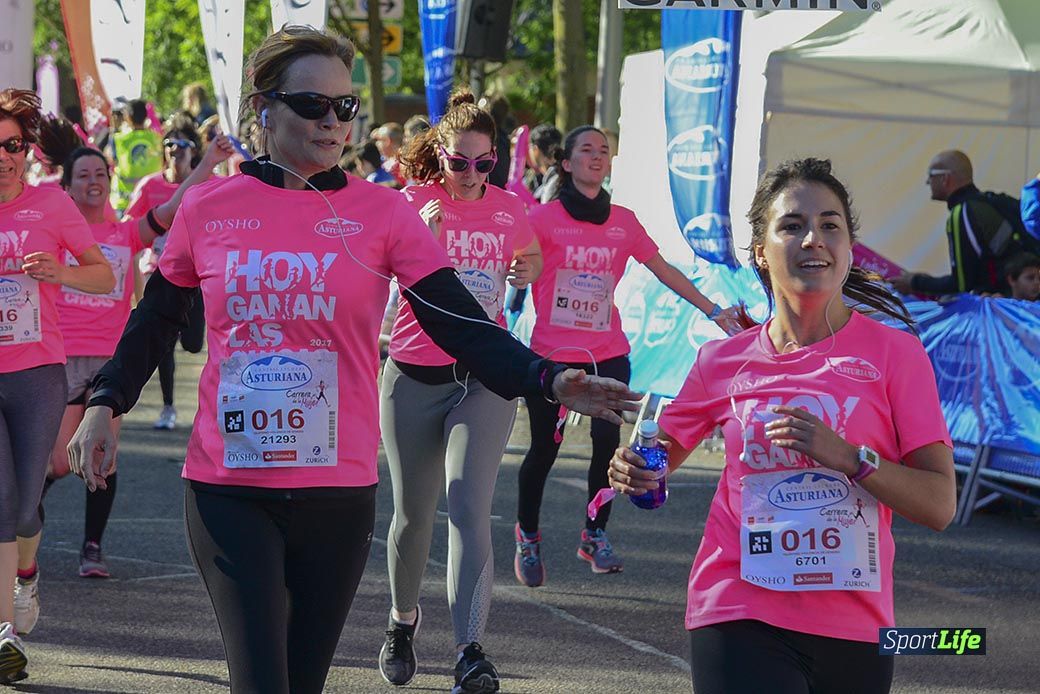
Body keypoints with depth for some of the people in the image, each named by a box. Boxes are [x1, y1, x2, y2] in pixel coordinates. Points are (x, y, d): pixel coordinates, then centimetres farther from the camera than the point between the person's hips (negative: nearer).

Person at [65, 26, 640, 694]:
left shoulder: (381, 211, -2)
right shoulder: (208, 206, 1)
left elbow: (462, 324, -10)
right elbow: (157, 319, 16)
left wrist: (550, 379, -26)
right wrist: (105, 402, 3)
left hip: (339, 491, 1)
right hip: (229, 492, -1)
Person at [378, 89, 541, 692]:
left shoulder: (509, 208, 5)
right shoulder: (413, 203, -5)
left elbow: (531, 258, 26)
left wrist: (527, 270, 6)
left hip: (485, 376, 1)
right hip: (415, 377, -1)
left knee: (470, 506, -16)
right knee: (414, 513, 11)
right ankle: (403, 619, 38)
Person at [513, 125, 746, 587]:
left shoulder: (623, 222, 7)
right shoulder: (543, 219, -4)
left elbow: (663, 269, 13)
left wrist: (713, 311, 12)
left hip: (608, 354, 3)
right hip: (552, 354, -3)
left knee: (607, 444, -3)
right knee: (544, 449, 1)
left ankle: (595, 537, 15)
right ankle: (528, 537, 21)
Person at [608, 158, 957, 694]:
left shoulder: (895, 354, -3)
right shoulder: (724, 361, 3)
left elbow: (940, 505, -6)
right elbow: (662, 452, 18)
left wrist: (849, 457, -20)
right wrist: (633, 473, -5)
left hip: (855, 628, 1)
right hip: (741, 622, 0)